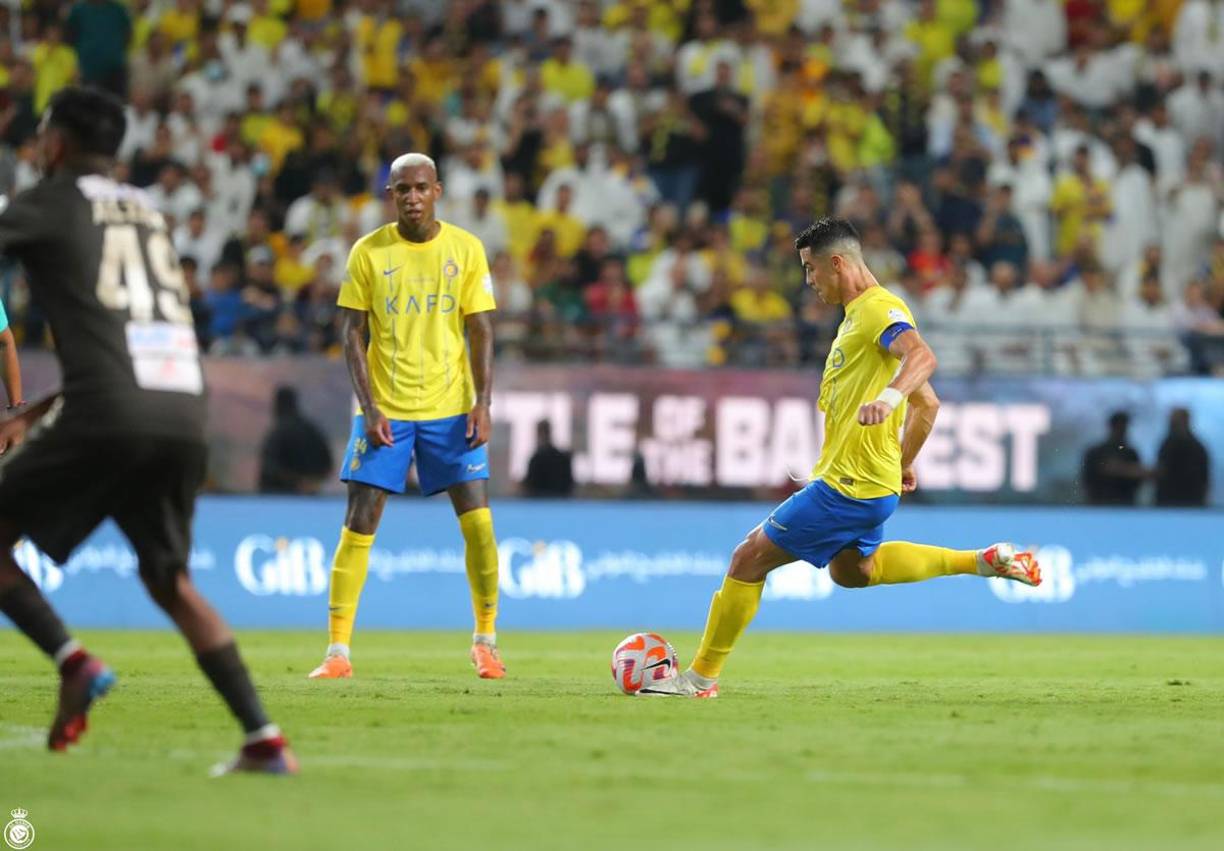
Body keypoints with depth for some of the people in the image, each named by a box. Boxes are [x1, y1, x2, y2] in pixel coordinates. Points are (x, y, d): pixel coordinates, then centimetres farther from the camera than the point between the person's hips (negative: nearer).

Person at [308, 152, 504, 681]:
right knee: (358, 526, -5)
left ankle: (485, 641, 12)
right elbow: (352, 333, -1)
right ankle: (338, 651, -1)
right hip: (385, 410, 0)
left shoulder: (466, 250, 1)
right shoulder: (368, 252, -1)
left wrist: (482, 403, -9)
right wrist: (369, 407, -11)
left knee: (478, 522, -5)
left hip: (451, 408, 1)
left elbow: (481, 332, 3)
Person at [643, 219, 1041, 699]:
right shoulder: (860, 314, 17)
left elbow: (921, 355, -36)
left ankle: (700, 677, 4)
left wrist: (889, 396, -52)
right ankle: (983, 561, 25)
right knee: (850, 570, 31)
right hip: (870, 482, 11)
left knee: (750, 558, -5)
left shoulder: (878, 309, -14)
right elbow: (927, 403, 23)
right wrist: (904, 464, 28)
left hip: (849, 488, -11)